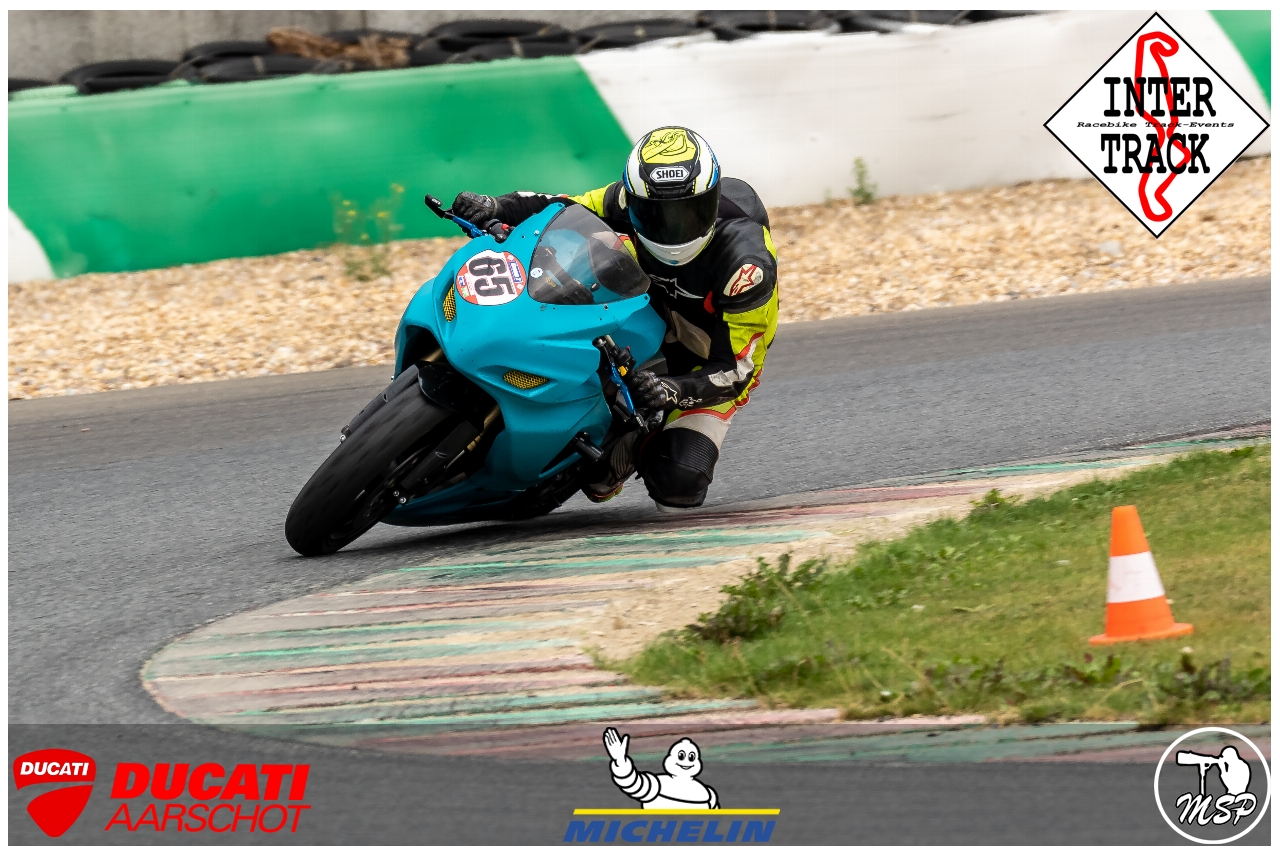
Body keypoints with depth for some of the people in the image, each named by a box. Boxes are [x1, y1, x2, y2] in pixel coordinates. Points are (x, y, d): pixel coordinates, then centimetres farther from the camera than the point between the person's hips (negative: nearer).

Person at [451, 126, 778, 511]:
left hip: (711, 361, -5)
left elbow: (734, 370, -31)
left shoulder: (746, 263, -34)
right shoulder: (632, 200, -22)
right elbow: (564, 209, -7)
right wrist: (497, 208, -27)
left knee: (677, 488, -24)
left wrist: (673, 391, -50)